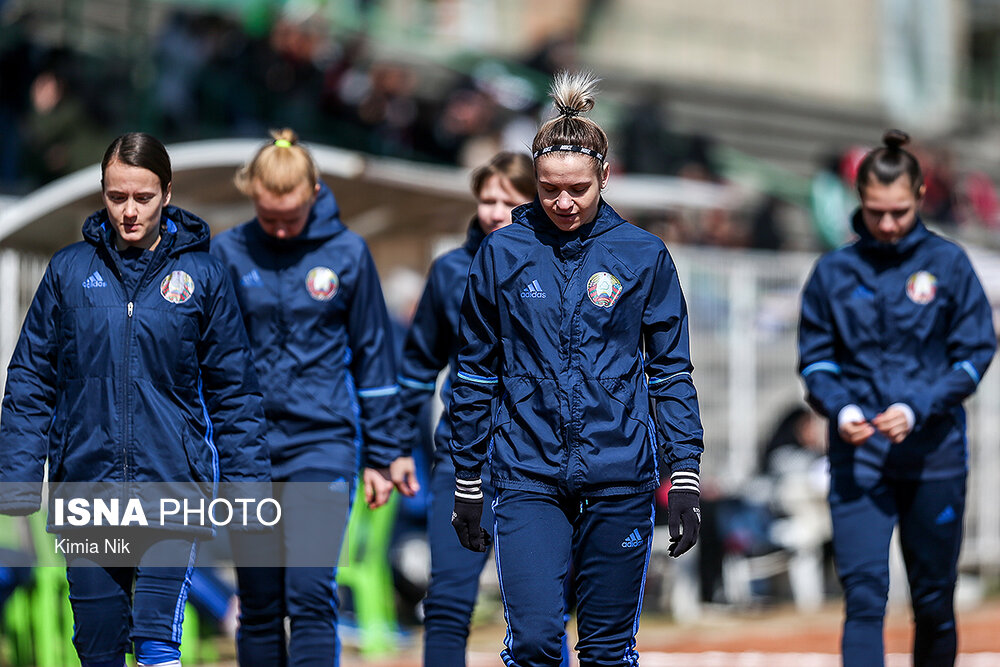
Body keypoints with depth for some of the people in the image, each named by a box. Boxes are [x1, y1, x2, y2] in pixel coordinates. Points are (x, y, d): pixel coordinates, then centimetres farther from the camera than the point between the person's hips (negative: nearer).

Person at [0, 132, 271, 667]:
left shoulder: (201, 276, 2)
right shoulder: (70, 271, 4)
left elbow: (233, 392, 6)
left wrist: (247, 486, 1)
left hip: (171, 484, -2)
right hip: (85, 483, 2)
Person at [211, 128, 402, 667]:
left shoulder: (346, 253, 1)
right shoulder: (228, 253, 2)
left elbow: (372, 354, 7)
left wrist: (380, 456, 7)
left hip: (324, 442, -2)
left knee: (311, 596, -13)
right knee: (258, 609, 6)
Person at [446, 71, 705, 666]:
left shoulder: (644, 255, 1)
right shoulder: (502, 254, 2)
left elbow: (672, 371, 5)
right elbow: (475, 373, 8)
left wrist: (685, 478, -1)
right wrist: (466, 484, 8)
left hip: (620, 476, 0)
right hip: (528, 477, 0)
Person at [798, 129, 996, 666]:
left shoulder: (948, 264, 1)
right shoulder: (833, 272, 4)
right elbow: (814, 360, 9)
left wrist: (917, 409, -14)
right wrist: (840, 408, -12)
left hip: (934, 454, 0)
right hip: (858, 456, 0)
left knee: (934, 599, 9)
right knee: (863, 594, -11)